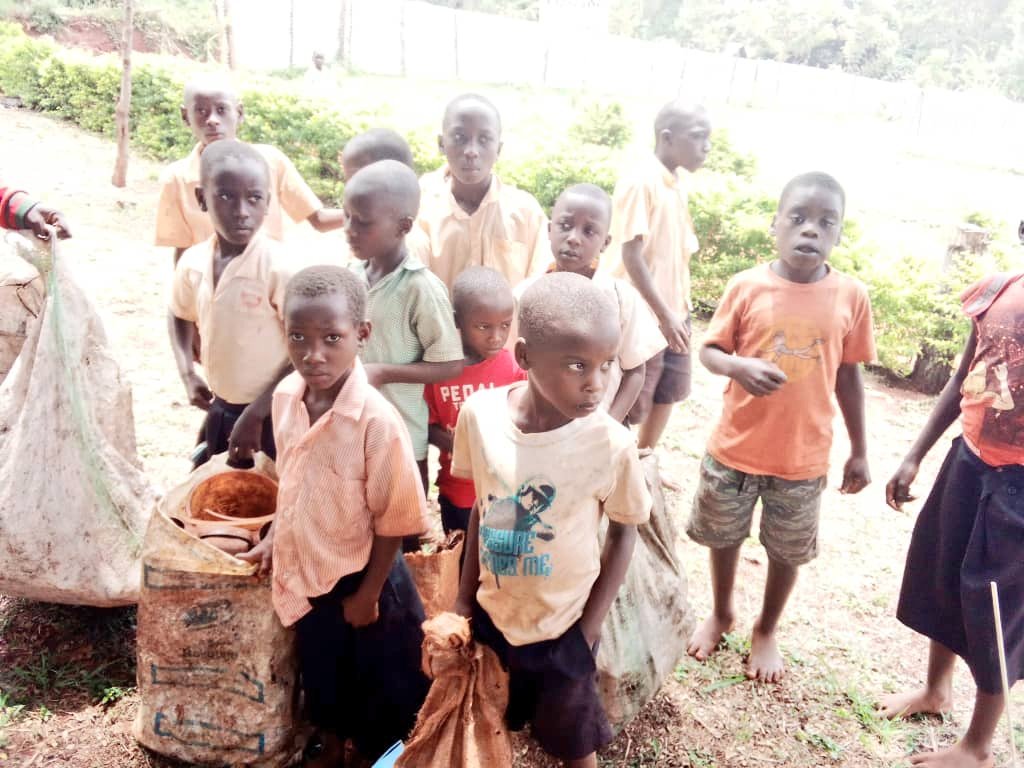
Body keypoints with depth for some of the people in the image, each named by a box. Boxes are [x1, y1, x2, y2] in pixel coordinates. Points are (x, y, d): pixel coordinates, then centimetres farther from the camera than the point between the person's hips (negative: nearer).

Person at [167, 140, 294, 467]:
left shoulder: (278, 267, -22)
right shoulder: (193, 262, -4)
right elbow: (180, 315, 18)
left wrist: (256, 413, -18)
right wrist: (187, 374, 5)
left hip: (272, 414, -6)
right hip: (221, 408, 6)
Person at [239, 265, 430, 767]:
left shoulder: (377, 421, -29)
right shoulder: (285, 397, -10)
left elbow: (394, 521, -19)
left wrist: (368, 594, -12)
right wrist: (274, 539, 6)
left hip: (361, 577, -5)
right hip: (306, 573, 6)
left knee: (378, 682, 17)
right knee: (319, 670, 28)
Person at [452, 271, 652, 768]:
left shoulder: (612, 444, -25)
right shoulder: (479, 413, -18)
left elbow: (623, 533, -8)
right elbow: (482, 506, -2)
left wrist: (589, 630, -5)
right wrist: (465, 598, 6)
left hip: (562, 627, -2)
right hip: (491, 612, 3)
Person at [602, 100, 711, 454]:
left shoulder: (681, 180, 7)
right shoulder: (639, 182, -18)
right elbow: (631, 254, -21)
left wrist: (680, 307, 11)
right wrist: (664, 313, -20)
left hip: (674, 310, 9)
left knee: (667, 394, 20)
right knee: (629, 405, 3)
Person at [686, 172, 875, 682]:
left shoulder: (851, 297, -6)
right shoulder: (746, 287, -10)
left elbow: (849, 377, 2)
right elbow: (709, 350, -3)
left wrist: (858, 452, 7)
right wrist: (739, 366, -26)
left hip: (803, 457, 1)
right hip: (735, 448, 0)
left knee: (788, 552, 16)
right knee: (724, 538, 18)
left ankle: (766, 631, 42)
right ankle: (720, 614, 46)